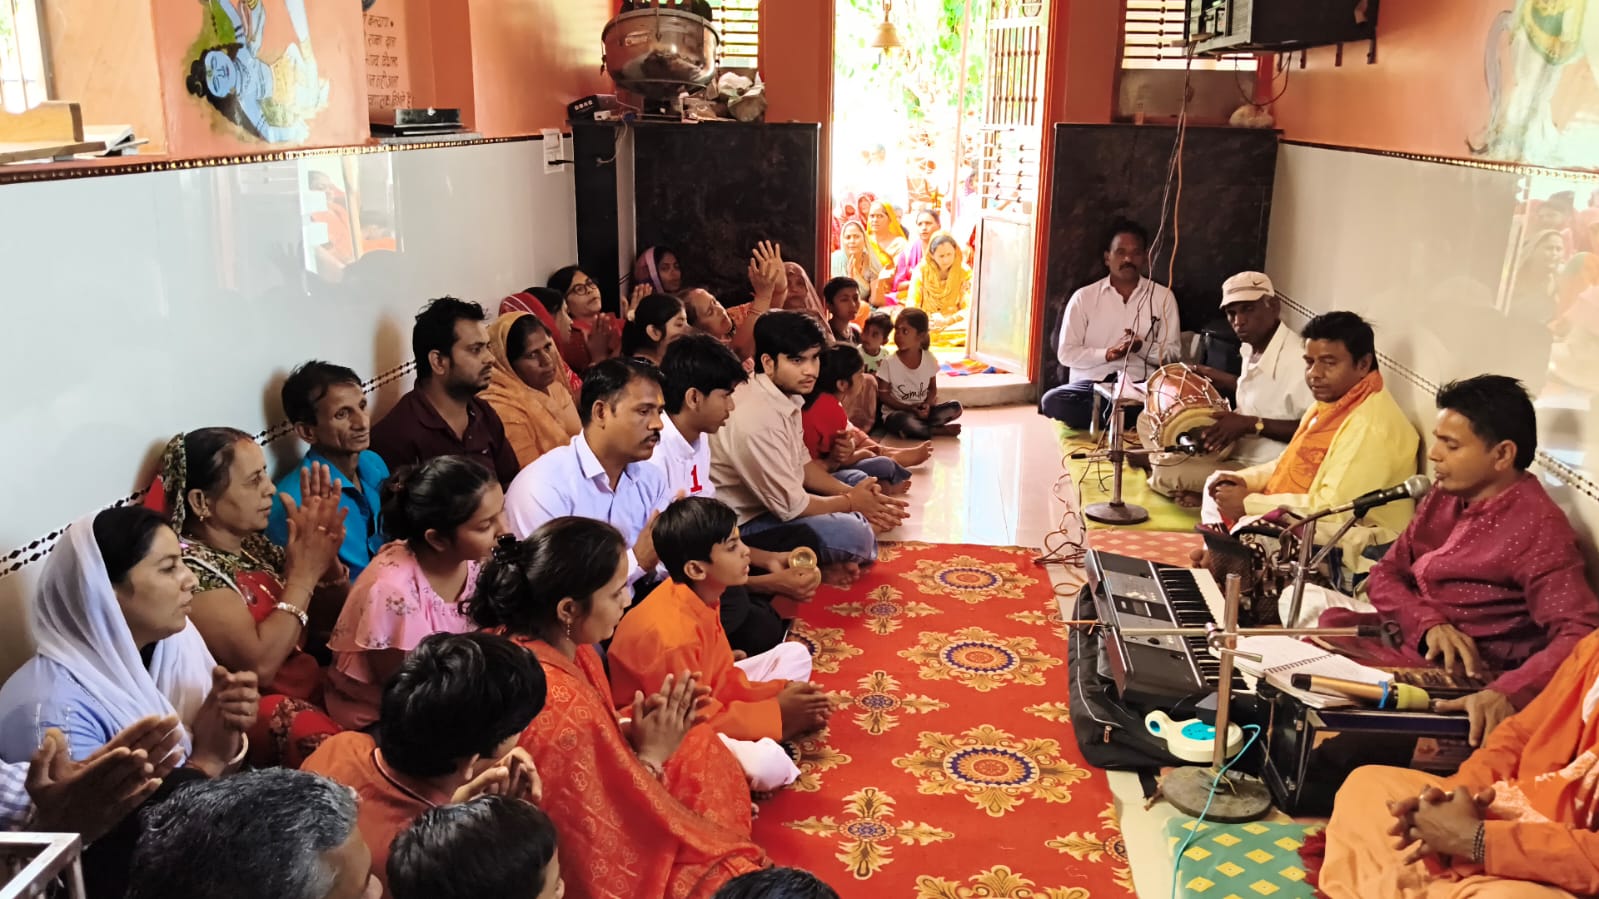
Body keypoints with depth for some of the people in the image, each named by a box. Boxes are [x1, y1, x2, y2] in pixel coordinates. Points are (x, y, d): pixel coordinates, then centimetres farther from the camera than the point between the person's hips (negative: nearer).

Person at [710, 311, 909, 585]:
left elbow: (801, 464, 12)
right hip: (743, 525, -10)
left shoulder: (787, 396, -1)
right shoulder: (756, 418, -30)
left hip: (774, 501, 10)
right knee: (853, 534, -26)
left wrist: (851, 492, -3)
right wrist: (851, 502, -8)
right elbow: (791, 506, -24)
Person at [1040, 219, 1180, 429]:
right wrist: (1107, 354, -13)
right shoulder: (1084, 297, 6)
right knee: (1053, 401, -32)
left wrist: (1143, 347, -14)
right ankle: (1131, 419, -20)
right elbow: (1066, 353, 2)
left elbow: (1171, 354, 7)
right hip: (1091, 382, 1)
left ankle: (1103, 418, -16)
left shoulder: (1163, 297, 9)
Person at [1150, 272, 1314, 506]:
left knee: (1166, 476, -24)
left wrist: (1251, 424, -30)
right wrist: (1211, 376, 14)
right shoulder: (1252, 348, 4)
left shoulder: (1297, 359, -25)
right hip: (1236, 452, 10)